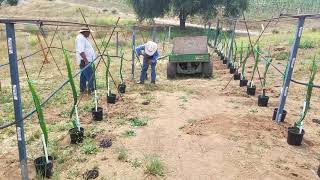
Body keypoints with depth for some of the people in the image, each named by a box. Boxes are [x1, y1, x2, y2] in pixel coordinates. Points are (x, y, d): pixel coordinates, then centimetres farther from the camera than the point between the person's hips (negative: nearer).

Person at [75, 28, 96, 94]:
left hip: (86, 61, 11)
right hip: (84, 61, -11)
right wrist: (86, 60, -26)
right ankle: (91, 90, -8)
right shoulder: (80, 38, -15)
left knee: (83, 76, 16)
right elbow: (81, 51, -24)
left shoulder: (84, 38, 18)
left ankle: (82, 89, 24)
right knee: (90, 77, -11)